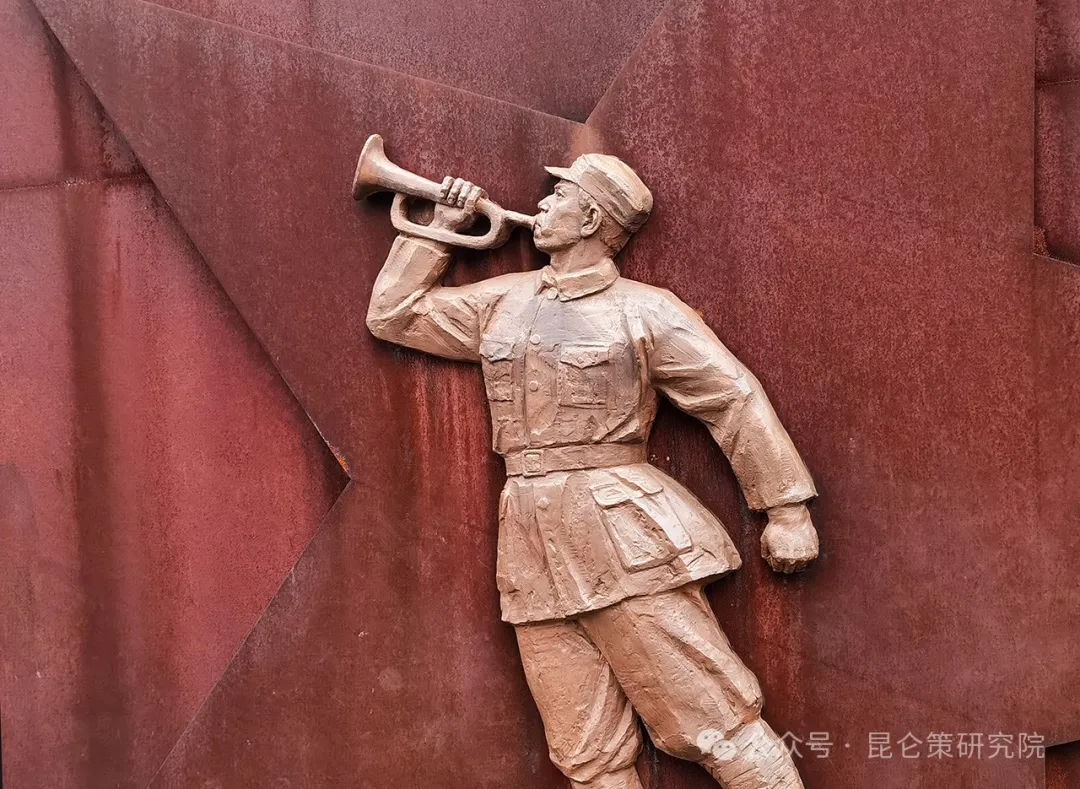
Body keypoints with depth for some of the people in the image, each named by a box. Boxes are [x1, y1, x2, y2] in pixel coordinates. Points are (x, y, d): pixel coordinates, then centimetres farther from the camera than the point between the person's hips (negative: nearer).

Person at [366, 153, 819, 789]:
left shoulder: (643, 310, -1)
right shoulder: (502, 302, 16)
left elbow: (737, 398, -4)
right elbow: (394, 314, 24)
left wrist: (786, 508, -7)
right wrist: (439, 230, 19)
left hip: (622, 534, -5)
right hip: (532, 547, 5)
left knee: (713, 725, -6)